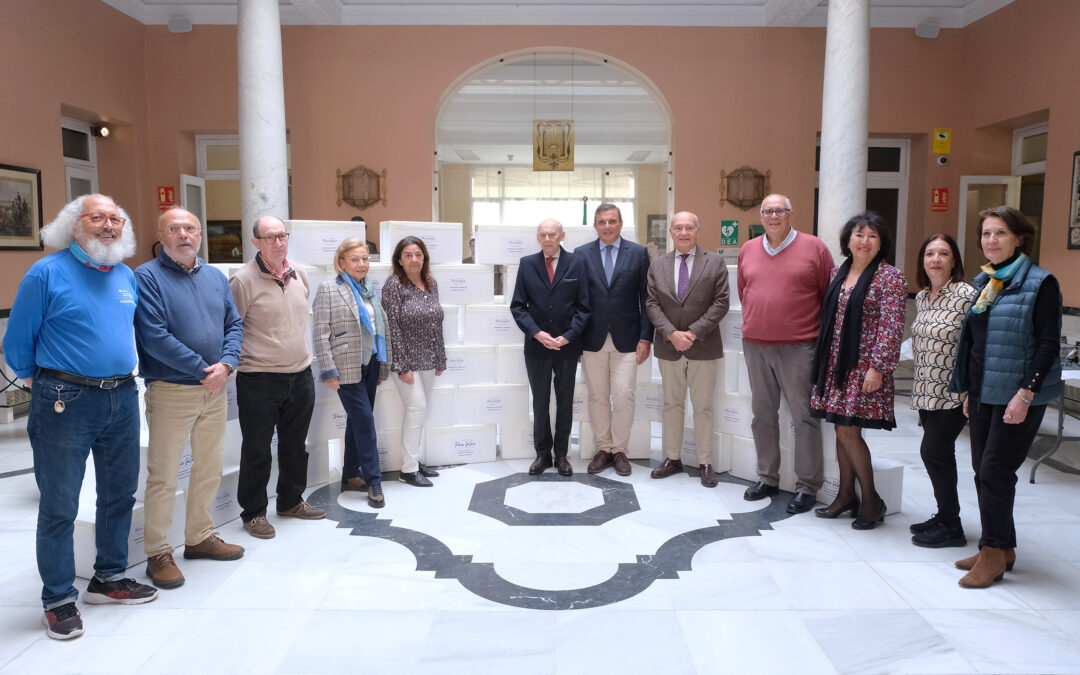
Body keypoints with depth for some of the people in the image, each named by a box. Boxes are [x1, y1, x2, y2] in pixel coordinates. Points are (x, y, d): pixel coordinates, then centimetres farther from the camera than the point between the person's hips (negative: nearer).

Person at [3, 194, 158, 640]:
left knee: (120, 494, 14)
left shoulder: (127, 277, 9)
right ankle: (58, 599, 17)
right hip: (66, 403, -5)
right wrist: (42, 385, 8)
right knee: (59, 505, 4)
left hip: (122, 399, 6)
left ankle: (109, 577, 31)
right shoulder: (48, 273, -8)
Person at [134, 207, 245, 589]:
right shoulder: (147, 277, -8)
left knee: (210, 468, 15)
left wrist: (226, 365, -10)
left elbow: (234, 325, 9)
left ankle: (200, 537, 30)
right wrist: (203, 369, -16)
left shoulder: (216, 277, 12)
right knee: (163, 475, 2)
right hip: (170, 391, -6)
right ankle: (157, 554, 14)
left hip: (215, 389, 6)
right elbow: (153, 337, -17)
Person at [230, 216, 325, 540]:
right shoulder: (243, 279, -12)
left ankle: (291, 501, 34)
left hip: (300, 376, 6)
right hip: (259, 379, -6)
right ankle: (253, 513, 20)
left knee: (295, 445, 18)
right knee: (257, 450, 5)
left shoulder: (299, 275, 7)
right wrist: (232, 363, -10)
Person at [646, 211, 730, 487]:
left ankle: (705, 463, 15)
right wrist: (672, 333, -13)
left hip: (703, 346, -2)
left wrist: (693, 332, -15)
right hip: (668, 345, 3)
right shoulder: (658, 265, 6)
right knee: (672, 404, 11)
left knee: (703, 407, 4)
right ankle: (673, 458, 21)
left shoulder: (715, 262, -1)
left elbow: (721, 302, -6)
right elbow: (652, 304, 1)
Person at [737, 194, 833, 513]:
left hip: (798, 347, -4)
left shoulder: (814, 247, -2)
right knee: (763, 414, 11)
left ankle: (807, 487, 10)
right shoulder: (748, 250, 10)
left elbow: (830, 295, 1)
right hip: (755, 344, 4)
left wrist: (822, 335, 1)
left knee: (804, 416, -1)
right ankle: (767, 478, 24)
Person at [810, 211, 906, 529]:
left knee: (848, 430, -7)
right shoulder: (838, 272, 12)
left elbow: (891, 327, -13)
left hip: (864, 366, -6)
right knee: (842, 429, 11)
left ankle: (871, 500, 9)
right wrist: (823, 358, 14)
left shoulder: (890, 277, -7)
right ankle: (846, 496, 23)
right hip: (835, 363, 6)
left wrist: (877, 367, -18)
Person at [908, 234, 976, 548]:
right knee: (941, 455, 14)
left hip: (954, 392, -7)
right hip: (927, 392, 7)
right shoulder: (921, 297, 10)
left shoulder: (966, 295, -12)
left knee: (933, 452, -6)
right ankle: (945, 517, 26)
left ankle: (951, 527, 7)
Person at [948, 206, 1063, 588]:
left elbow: (1048, 344, -13)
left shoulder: (1040, 283, -8)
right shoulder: (982, 283, 12)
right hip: (983, 394, 7)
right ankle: (1001, 548, 23)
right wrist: (968, 391, 16)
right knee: (983, 471, 10)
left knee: (995, 471, -6)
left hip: (1018, 396, -7)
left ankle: (994, 553, 7)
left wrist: (1025, 394, -20)